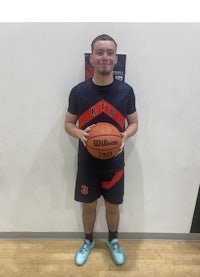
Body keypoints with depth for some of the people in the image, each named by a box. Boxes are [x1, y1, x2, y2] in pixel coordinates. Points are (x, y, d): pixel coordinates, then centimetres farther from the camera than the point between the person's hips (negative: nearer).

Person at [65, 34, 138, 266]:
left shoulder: (126, 91, -6)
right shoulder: (78, 91, -8)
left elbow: (134, 123, 3)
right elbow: (68, 124, 1)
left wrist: (124, 135, -19)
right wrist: (80, 133, -21)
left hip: (114, 163, 1)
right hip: (87, 163, 0)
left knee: (113, 206, 18)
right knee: (89, 205, 18)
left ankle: (113, 240, 47)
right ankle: (88, 240, 46)